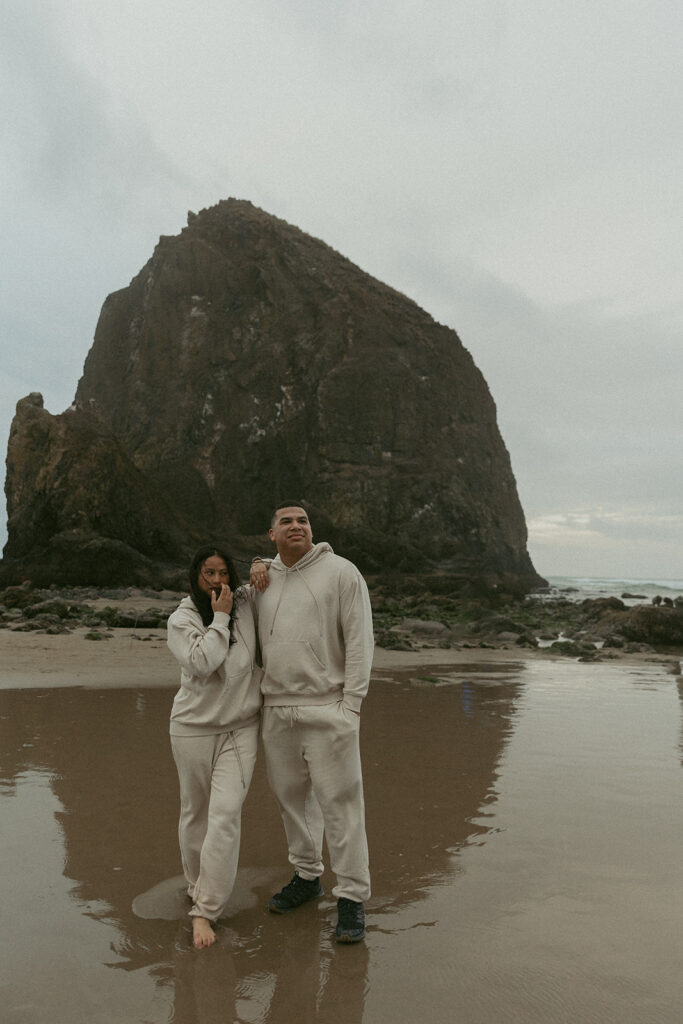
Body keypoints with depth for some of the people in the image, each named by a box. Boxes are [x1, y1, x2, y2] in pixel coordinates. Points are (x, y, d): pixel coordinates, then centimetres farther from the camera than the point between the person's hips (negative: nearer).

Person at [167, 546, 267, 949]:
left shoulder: (247, 602, -1)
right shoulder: (182, 620, -7)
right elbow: (201, 662, -24)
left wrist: (262, 567, -7)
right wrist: (220, 617, -20)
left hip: (241, 728, 1)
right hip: (194, 729, 0)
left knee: (226, 816, -8)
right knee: (195, 814, 14)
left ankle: (205, 911, 2)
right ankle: (198, 885, 39)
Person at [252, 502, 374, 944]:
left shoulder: (341, 572, -6)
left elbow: (360, 641, -9)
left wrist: (350, 706, -14)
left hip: (327, 709, -5)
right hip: (277, 710, 6)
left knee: (340, 802, 0)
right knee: (292, 795, 16)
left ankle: (352, 898, 13)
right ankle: (307, 876, 35)